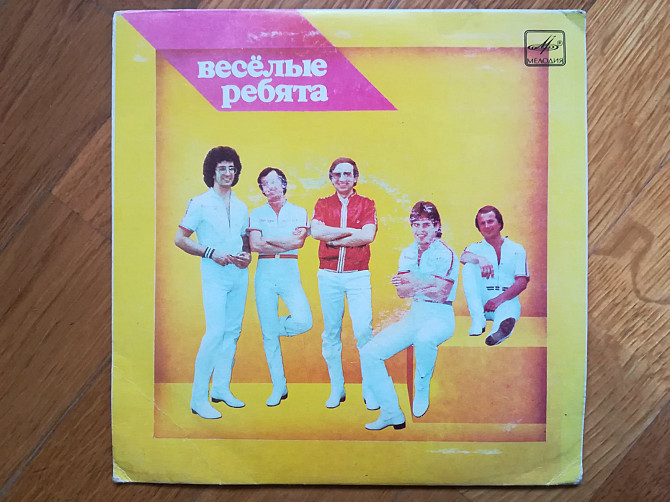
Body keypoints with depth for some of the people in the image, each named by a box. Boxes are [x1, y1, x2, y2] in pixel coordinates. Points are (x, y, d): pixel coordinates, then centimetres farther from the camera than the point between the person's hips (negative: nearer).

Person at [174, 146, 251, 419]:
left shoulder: (241, 207, 16)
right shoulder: (200, 203, -1)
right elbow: (179, 239, -3)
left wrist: (247, 255, 0)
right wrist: (212, 253, -13)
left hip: (239, 274, 6)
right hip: (214, 275, -6)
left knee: (232, 332, 8)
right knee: (216, 332, -14)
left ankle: (221, 388, 20)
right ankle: (199, 398, -4)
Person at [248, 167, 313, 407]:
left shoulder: (299, 212, 10)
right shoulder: (257, 213, 10)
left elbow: (298, 241, -7)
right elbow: (255, 245, -4)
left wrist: (268, 239, -4)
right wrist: (286, 242, -5)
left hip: (290, 272, 0)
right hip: (265, 272, 0)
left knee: (303, 322, -19)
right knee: (268, 333, 1)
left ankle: (273, 327, 16)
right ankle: (278, 387, 13)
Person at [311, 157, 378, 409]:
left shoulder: (366, 204, 8)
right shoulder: (323, 204, 11)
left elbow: (368, 236, -9)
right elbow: (316, 231, -7)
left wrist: (334, 238, -8)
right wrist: (351, 231, -8)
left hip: (358, 275, -2)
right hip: (328, 275, 2)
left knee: (363, 330, -10)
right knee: (331, 333, 5)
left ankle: (370, 391, 2)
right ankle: (336, 390, 16)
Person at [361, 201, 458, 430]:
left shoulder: (446, 254, -7)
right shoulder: (407, 253, 11)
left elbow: (441, 294, -15)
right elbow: (401, 292, 0)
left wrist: (415, 283, -23)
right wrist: (428, 283, -17)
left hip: (440, 316, -6)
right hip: (414, 315, 6)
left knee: (424, 339, -41)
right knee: (369, 353, -9)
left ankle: (422, 391, -11)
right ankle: (391, 414, -1)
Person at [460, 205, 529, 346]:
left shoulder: (517, 249, 13)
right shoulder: (475, 248, 16)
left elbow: (522, 282, 2)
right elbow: (463, 257, -10)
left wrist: (500, 299, -15)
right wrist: (480, 259, -34)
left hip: (507, 299, -1)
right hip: (481, 301, 2)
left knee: (509, 308, -38)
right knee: (469, 266, -23)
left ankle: (501, 327, -76)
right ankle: (478, 320, -35)